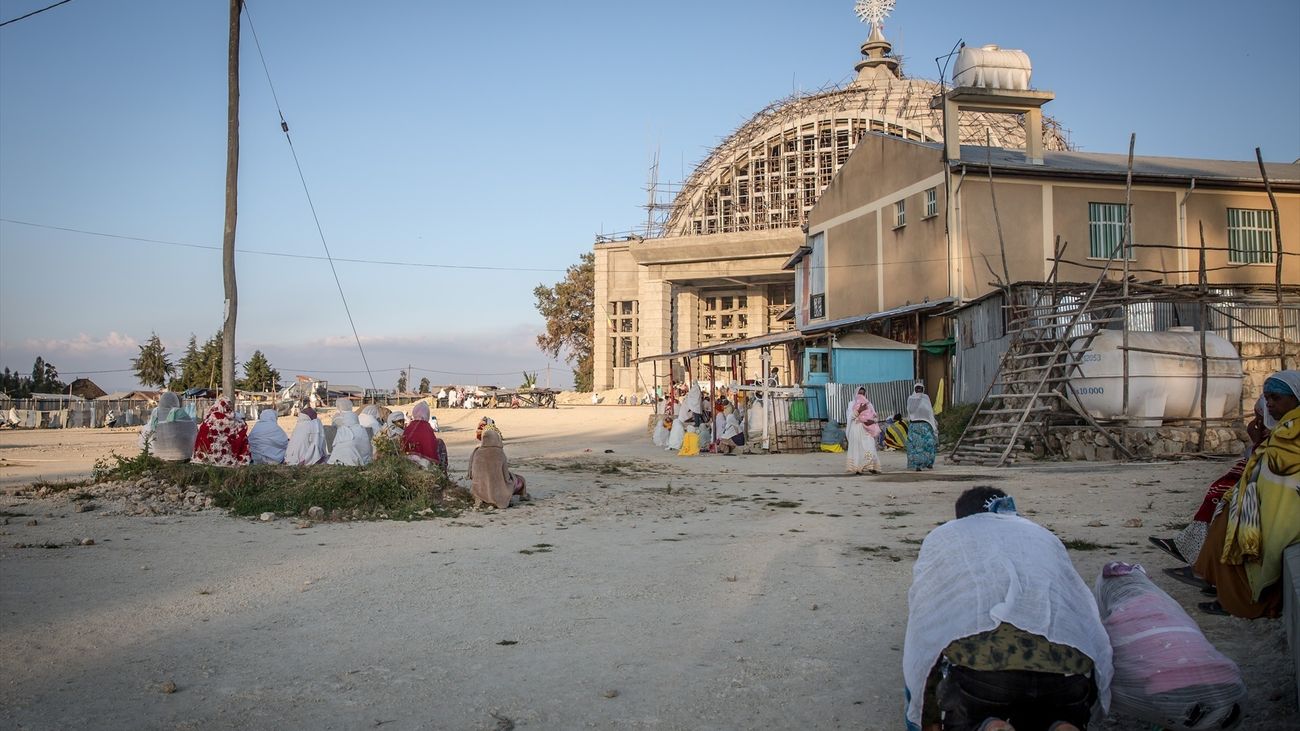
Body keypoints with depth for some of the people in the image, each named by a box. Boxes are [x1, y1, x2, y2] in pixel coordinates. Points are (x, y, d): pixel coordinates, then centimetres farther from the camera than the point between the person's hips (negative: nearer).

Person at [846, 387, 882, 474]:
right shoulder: (852, 404, 10)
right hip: (856, 429, -2)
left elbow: (874, 416, 12)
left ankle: (871, 467, -16)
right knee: (857, 448, -4)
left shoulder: (868, 404, 16)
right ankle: (857, 468, -1)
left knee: (869, 447, -11)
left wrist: (871, 421, -9)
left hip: (867, 429, 2)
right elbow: (850, 416, -2)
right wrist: (859, 410, -15)